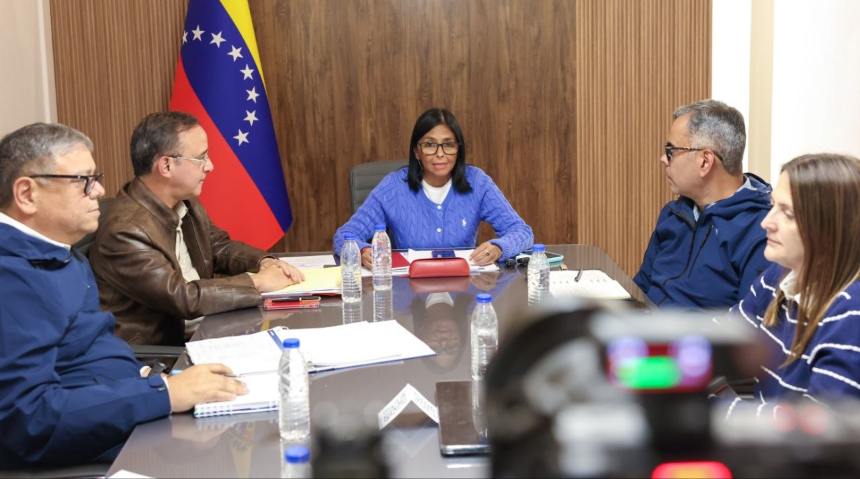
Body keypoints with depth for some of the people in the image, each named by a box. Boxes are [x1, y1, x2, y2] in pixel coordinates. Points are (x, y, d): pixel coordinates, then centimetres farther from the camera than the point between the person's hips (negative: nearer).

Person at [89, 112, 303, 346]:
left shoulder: (185, 202, 3)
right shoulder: (125, 232, -23)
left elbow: (219, 246, 17)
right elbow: (183, 298, -25)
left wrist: (264, 263, -2)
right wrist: (258, 282, -18)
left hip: (204, 329, 8)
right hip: (157, 349, -8)